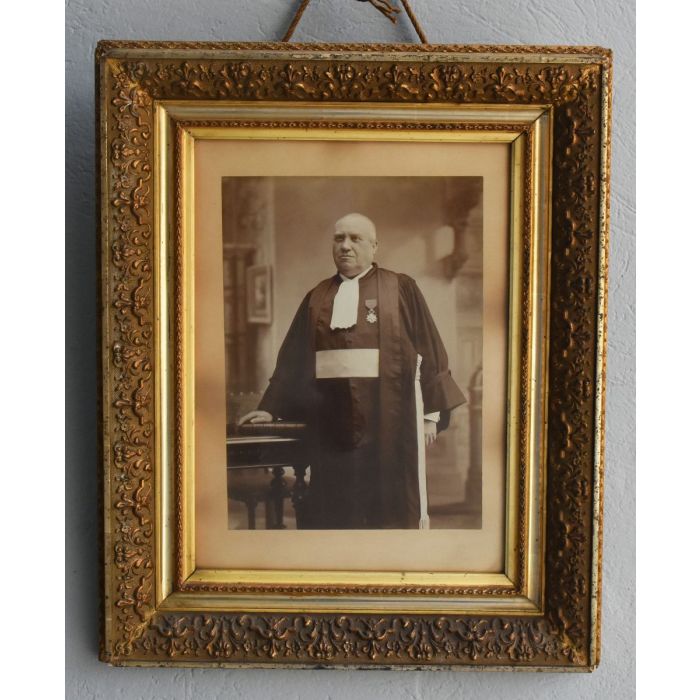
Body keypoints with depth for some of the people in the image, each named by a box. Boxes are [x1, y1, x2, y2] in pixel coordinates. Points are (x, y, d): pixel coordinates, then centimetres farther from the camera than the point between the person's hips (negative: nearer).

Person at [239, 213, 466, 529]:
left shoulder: (401, 289, 2)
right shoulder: (317, 297, 11)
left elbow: (428, 350, 0)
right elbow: (293, 358, 11)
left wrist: (431, 413, -3)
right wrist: (270, 408, 6)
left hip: (389, 414, -3)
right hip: (333, 418, 3)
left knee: (390, 504, 4)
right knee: (336, 507, 8)